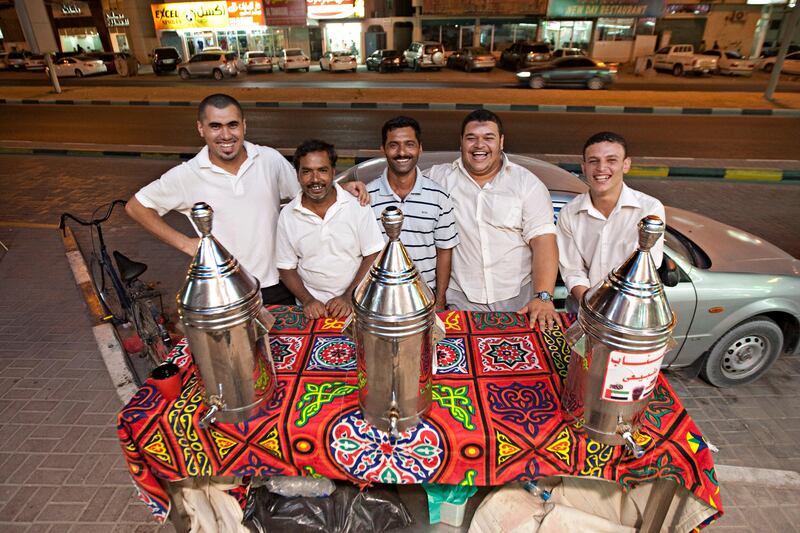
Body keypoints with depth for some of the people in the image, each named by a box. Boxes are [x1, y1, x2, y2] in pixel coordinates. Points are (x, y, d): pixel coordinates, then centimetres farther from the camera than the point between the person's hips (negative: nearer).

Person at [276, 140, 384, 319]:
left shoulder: (357, 204, -5)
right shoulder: (287, 215, 0)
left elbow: (373, 256, -3)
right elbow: (286, 268, 7)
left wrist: (349, 296, -11)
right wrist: (307, 300, -8)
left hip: (355, 303, -1)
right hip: (312, 306, 1)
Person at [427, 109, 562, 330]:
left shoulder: (528, 183, -1)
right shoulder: (440, 177, 2)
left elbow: (543, 240, -9)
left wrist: (543, 297, -20)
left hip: (519, 298, 0)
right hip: (461, 298, 0)